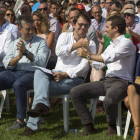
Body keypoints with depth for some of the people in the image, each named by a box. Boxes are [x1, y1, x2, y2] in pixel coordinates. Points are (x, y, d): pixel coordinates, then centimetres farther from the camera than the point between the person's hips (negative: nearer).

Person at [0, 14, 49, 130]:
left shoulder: (41, 42, 10)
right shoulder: (14, 43, 22)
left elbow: (42, 62, -5)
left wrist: (26, 52, -13)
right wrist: (18, 57, -10)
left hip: (32, 73, -4)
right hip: (14, 72, 4)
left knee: (18, 85, -37)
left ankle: (20, 120, -31)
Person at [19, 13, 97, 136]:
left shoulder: (90, 44, 6)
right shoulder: (65, 36, 15)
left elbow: (84, 66, -7)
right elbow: (59, 51, -6)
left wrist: (65, 74, -18)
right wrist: (77, 45, -10)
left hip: (74, 78, -3)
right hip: (57, 73, 3)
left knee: (40, 87, -28)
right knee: (39, 72, -33)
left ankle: (33, 125, -31)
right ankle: (42, 104, -54)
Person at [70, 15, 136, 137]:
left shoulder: (126, 43, -4)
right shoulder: (111, 45, 25)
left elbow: (110, 58, -20)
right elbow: (98, 65, 28)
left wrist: (88, 55, -13)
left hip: (121, 82, -8)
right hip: (106, 81, 9)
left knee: (109, 100, -41)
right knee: (75, 92, -7)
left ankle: (112, 127, -9)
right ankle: (89, 127, -6)